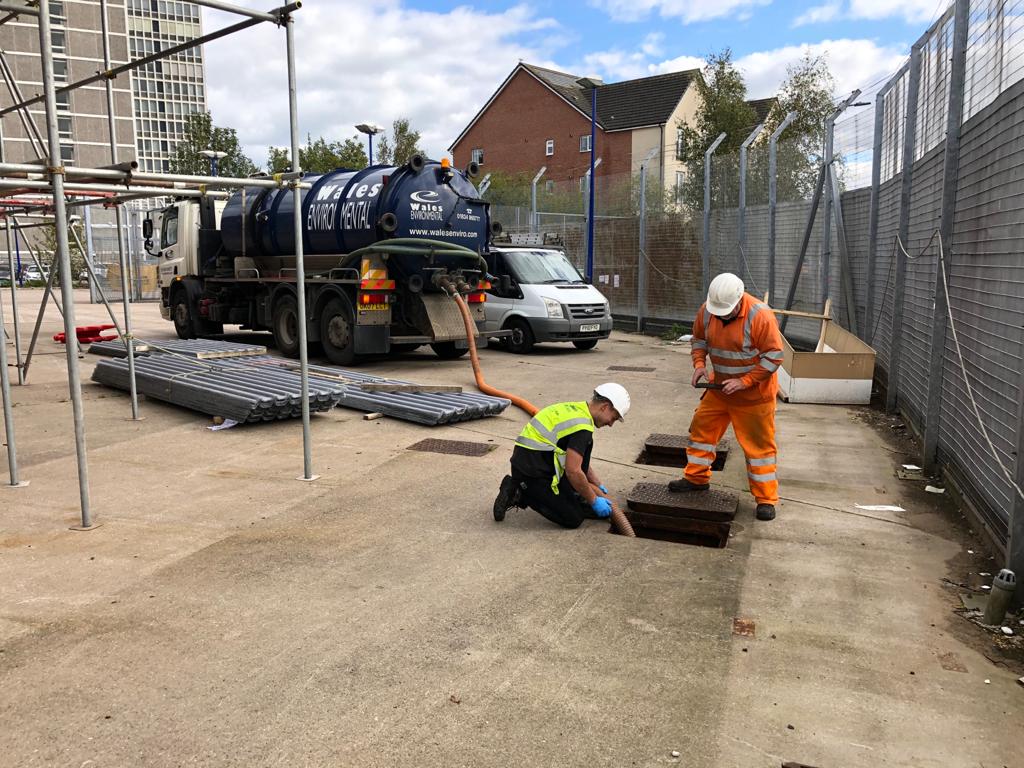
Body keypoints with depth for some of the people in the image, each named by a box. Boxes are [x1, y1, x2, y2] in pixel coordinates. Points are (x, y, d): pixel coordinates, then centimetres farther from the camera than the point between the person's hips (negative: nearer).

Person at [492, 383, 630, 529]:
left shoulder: (575, 409, 15)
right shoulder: (582, 425, -16)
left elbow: (580, 462, 25)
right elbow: (573, 471, -20)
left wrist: (600, 488, 24)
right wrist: (594, 500, -7)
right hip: (533, 471, -9)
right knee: (574, 519, -3)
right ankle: (520, 494, -3)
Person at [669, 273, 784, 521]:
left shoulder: (761, 315, -24)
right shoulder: (707, 310, -7)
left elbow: (774, 356, -20)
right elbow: (698, 339, 10)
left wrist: (744, 381, -23)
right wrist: (699, 364, -8)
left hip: (754, 394, -5)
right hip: (719, 389, 6)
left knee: (759, 444, 2)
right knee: (701, 428, 12)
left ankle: (766, 498, 13)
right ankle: (696, 478, 30)